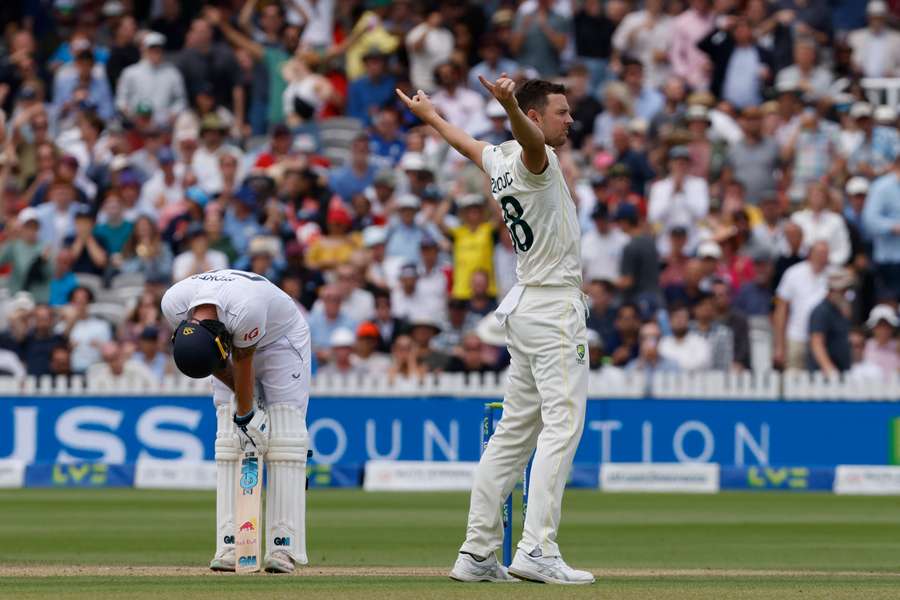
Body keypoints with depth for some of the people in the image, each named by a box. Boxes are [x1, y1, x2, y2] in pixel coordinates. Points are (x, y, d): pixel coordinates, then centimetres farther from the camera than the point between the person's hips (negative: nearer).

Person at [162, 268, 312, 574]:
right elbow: (214, 358, -14)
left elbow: (243, 361, -27)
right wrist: (244, 408, -13)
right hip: (231, 339, 4)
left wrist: (246, 414, -15)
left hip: (281, 339, -4)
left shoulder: (247, 308, -43)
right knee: (229, 442, -6)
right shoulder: (173, 305, -28)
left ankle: (283, 546, -16)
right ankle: (230, 547, -10)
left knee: (284, 441, -13)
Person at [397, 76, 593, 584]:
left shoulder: (500, 160, 14)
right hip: (554, 307, -10)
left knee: (516, 429, 11)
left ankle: (478, 553, 11)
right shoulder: (532, 159, -11)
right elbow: (531, 140, -35)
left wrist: (430, 116, 55)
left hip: (525, 307, 10)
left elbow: (468, 144, 35)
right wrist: (510, 105, -57)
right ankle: (537, 550, -25)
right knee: (562, 425, -15)